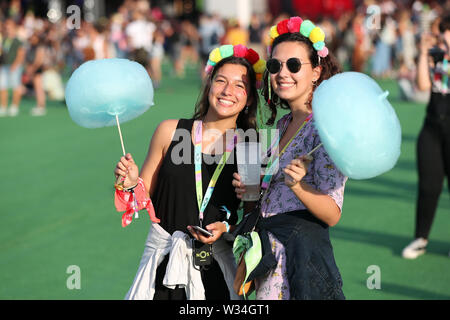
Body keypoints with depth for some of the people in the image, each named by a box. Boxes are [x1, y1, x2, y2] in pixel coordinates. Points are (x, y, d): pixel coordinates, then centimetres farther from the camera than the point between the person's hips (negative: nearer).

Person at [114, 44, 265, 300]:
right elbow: (145, 197, 7)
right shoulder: (170, 131, -1)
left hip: (217, 267, 0)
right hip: (164, 262, 0)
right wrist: (132, 183, -14)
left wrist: (227, 227, -12)